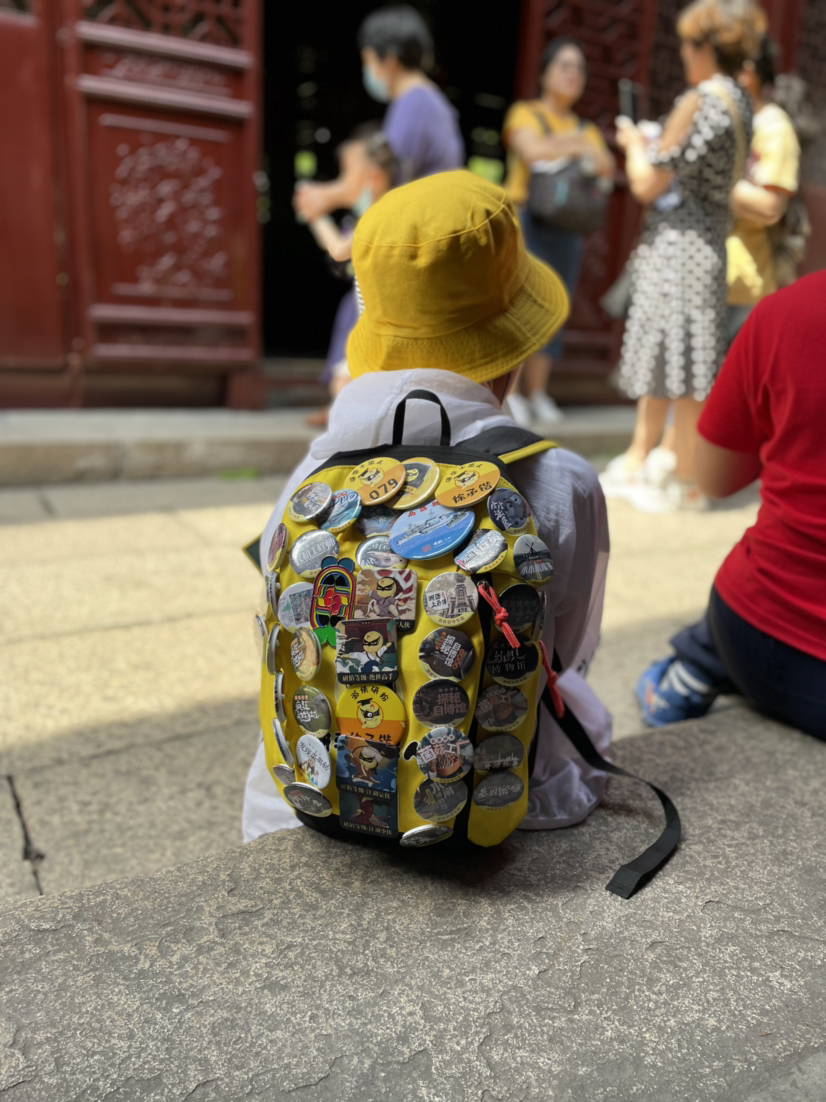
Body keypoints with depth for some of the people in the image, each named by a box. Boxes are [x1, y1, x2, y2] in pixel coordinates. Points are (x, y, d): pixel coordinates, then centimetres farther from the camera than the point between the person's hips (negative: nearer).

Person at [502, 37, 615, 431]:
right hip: (526, 219, -5)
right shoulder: (525, 113, 8)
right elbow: (533, 150, -11)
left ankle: (536, 392, 5)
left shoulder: (586, 129, 22)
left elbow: (606, 166, 6)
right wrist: (574, 145, -4)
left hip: (568, 228, 5)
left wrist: (575, 143, -5)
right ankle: (510, 393, -10)